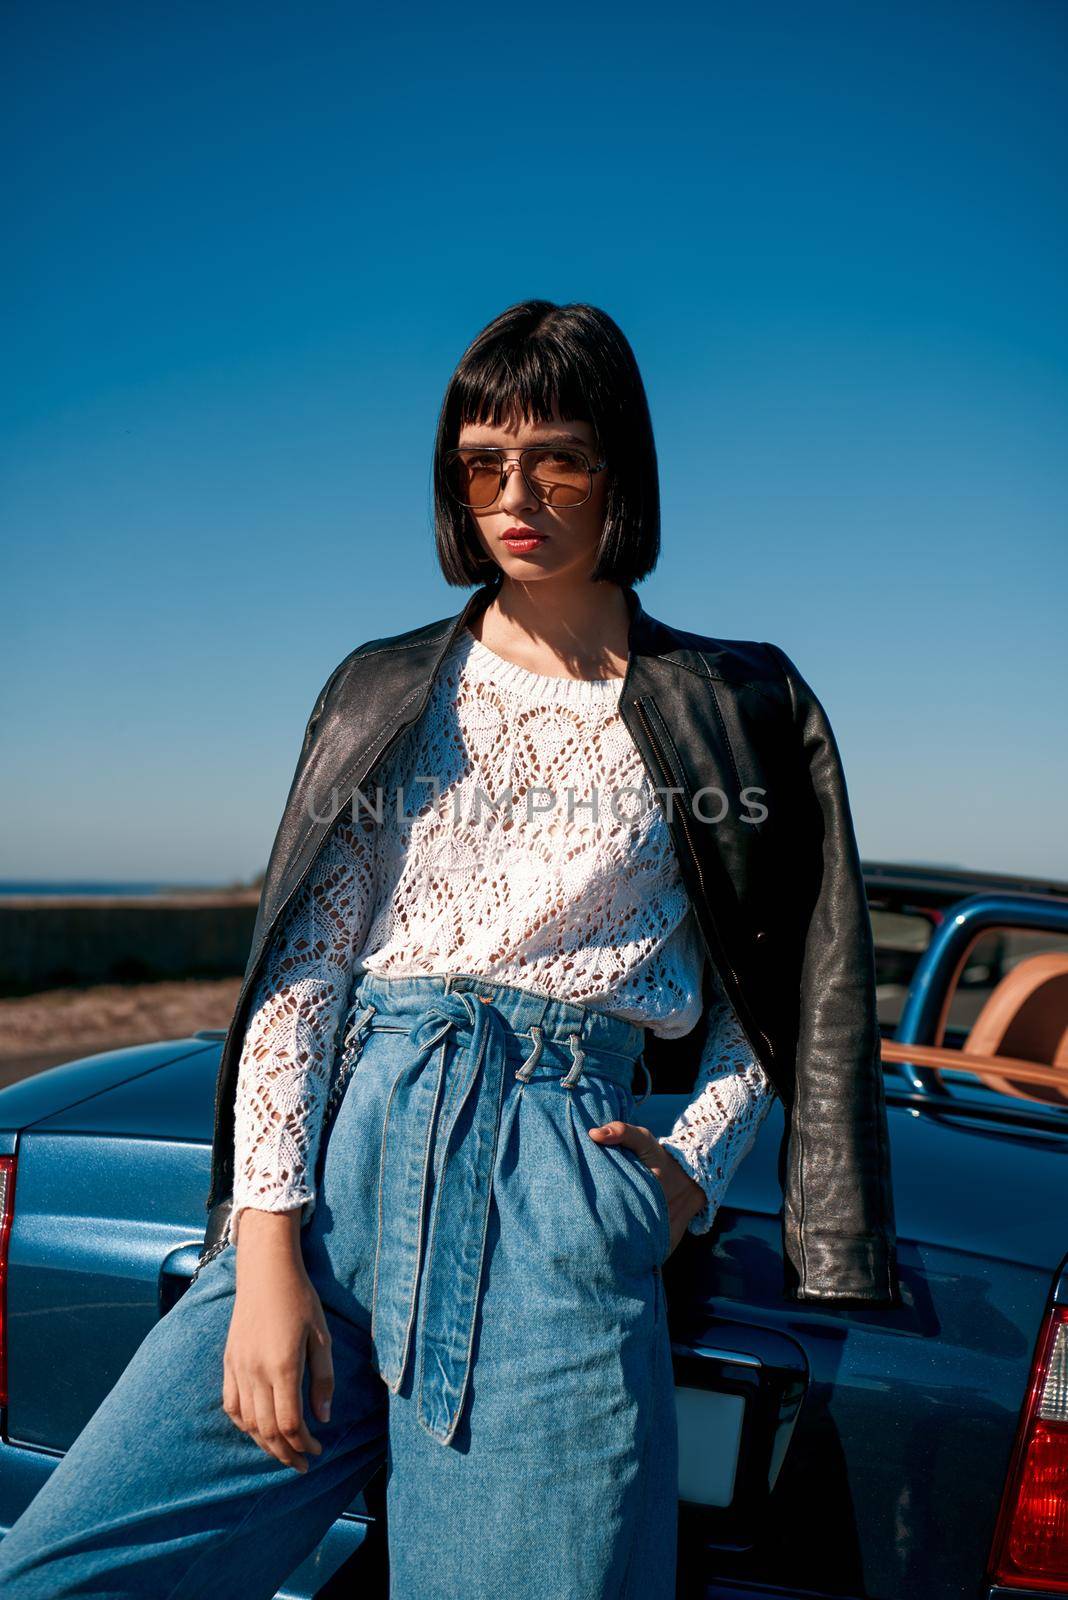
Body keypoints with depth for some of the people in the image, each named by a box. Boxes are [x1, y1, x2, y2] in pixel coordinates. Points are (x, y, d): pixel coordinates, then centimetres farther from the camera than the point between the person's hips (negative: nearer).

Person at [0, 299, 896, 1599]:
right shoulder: (388, 692, 13)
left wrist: (690, 1169, -6)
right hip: (349, 1145, 2)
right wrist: (266, 1254, -7)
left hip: (557, 1195, -1)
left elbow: (763, 1007, 14)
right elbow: (301, 968, 4)